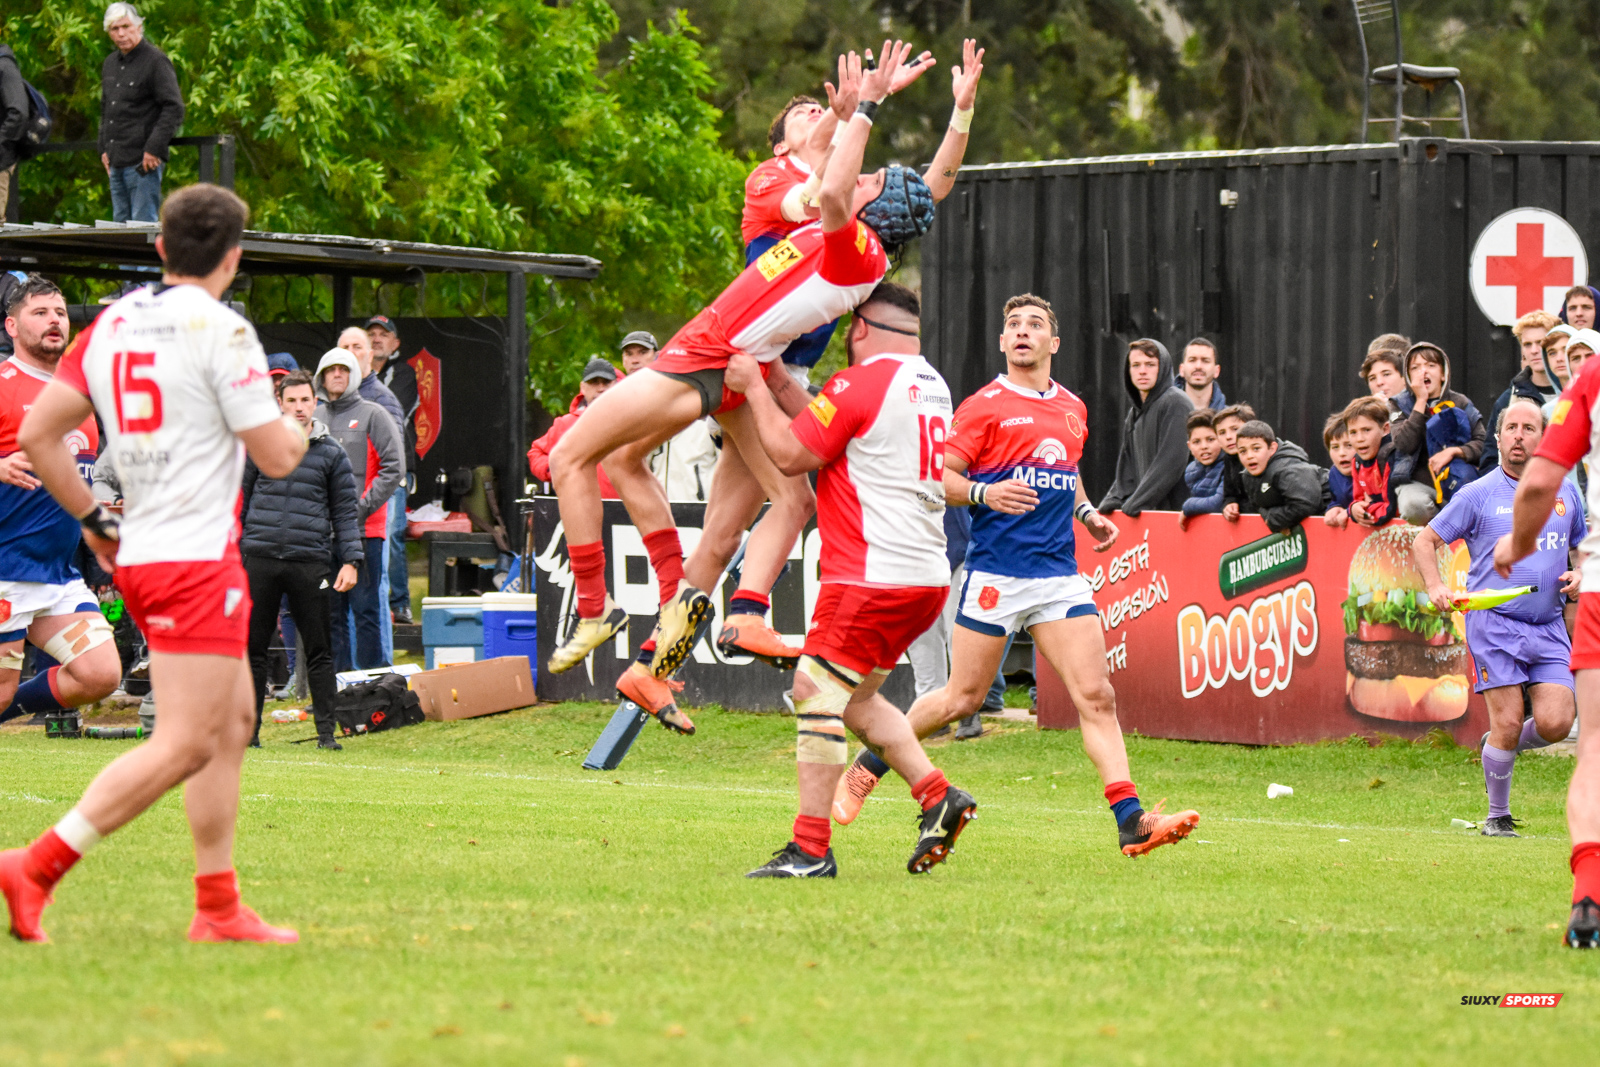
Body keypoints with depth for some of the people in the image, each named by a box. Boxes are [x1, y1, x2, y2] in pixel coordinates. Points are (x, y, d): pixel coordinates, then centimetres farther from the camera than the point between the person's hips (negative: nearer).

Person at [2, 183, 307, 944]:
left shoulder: (111, 324, 8)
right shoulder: (221, 330, -12)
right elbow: (275, 456, -12)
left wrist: (94, 521, 17)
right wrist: (298, 432, 11)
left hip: (138, 557, 9)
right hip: (198, 559, -9)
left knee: (233, 721, 16)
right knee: (186, 743, -9)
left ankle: (218, 908, 17)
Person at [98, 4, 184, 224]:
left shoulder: (156, 61, -8)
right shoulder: (110, 64, 17)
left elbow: (174, 109, -13)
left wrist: (154, 149, -18)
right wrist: (104, 149, 19)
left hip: (142, 164, -8)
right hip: (117, 163, 8)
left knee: (143, 225, -10)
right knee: (120, 222, 9)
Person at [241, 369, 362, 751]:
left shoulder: (331, 453, 7)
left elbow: (344, 512, 9)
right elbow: (240, 499, 14)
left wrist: (350, 561, 0)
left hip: (310, 562, -1)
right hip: (260, 558, 1)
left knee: (318, 649, 0)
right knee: (253, 647, 3)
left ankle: (326, 731, 4)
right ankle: (247, 728, 10)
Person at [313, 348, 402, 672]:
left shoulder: (373, 416, 1)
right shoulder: (314, 418, 14)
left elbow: (392, 470, -4)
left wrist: (361, 509, -13)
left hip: (365, 529, -4)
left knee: (366, 608, -6)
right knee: (331, 611, 7)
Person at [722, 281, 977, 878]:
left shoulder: (861, 382, -12)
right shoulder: (931, 385, 15)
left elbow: (790, 454, -10)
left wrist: (754, 387, 1)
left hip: (872, 576, -9)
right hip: (927, 578, 9)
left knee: (816, 693, -5)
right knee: (854, 697, 20)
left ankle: (810, 850, -7)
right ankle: (937, 796, 9)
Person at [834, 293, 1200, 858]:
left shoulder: (1074, 410, 15)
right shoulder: (984, 406, -3)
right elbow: (939, 477, -4)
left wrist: (1089, 514, 13)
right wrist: (984, 493, -22)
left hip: (1060, 574, 5)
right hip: (994, 573, -4)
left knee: (1096, 695, -7)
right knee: (962, 698, 3)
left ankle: (1131, 819, -12)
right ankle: (868, 766, 24)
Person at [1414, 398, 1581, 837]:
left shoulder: (1565, 492, 12)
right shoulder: (1478, 494, 1)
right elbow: (1425, 541, 6)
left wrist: (1579, 575, 3)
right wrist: (1435, 586, -11)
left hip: (1549, 627, 3)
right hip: (1494, 623, -3)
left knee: (1555, 723, -11)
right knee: (1508, 723, -11)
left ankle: (1499, 746, 23)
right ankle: (1498, 817, 8)